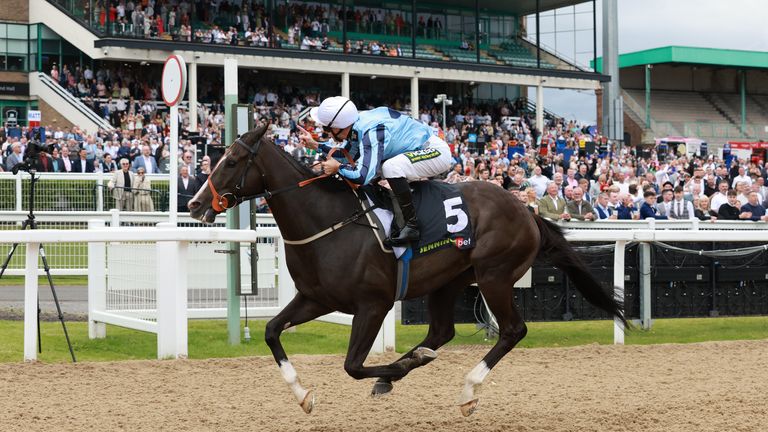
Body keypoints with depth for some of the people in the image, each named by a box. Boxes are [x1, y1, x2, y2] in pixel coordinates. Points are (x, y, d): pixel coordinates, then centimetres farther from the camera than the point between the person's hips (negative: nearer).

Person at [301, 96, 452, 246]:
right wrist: (315, 145, 8)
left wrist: (337, 167, -21)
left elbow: (363, 176, -39)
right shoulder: (357, 126, -3)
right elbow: (347, 156, 17)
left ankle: (412, 226, -21)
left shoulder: (371, 133, -30)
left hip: (437, 151, -10)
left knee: (390, 167, -31)